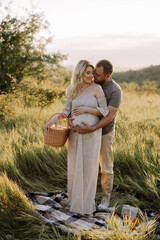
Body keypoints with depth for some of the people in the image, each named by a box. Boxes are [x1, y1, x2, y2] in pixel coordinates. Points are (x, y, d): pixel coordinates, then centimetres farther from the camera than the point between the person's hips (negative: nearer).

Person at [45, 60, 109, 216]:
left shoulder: (97, 88, -5)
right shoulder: (71, 90, 5)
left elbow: (104, 111, -6)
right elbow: (67, 111, 6)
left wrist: (85, 109, -14)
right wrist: (54, 118, -11)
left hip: (92, 133, -3)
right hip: (75, 133, 3)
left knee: (89, 167, 1)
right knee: (75, 166, 11)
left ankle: (88, 203, 16)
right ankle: (76, 197, 32)